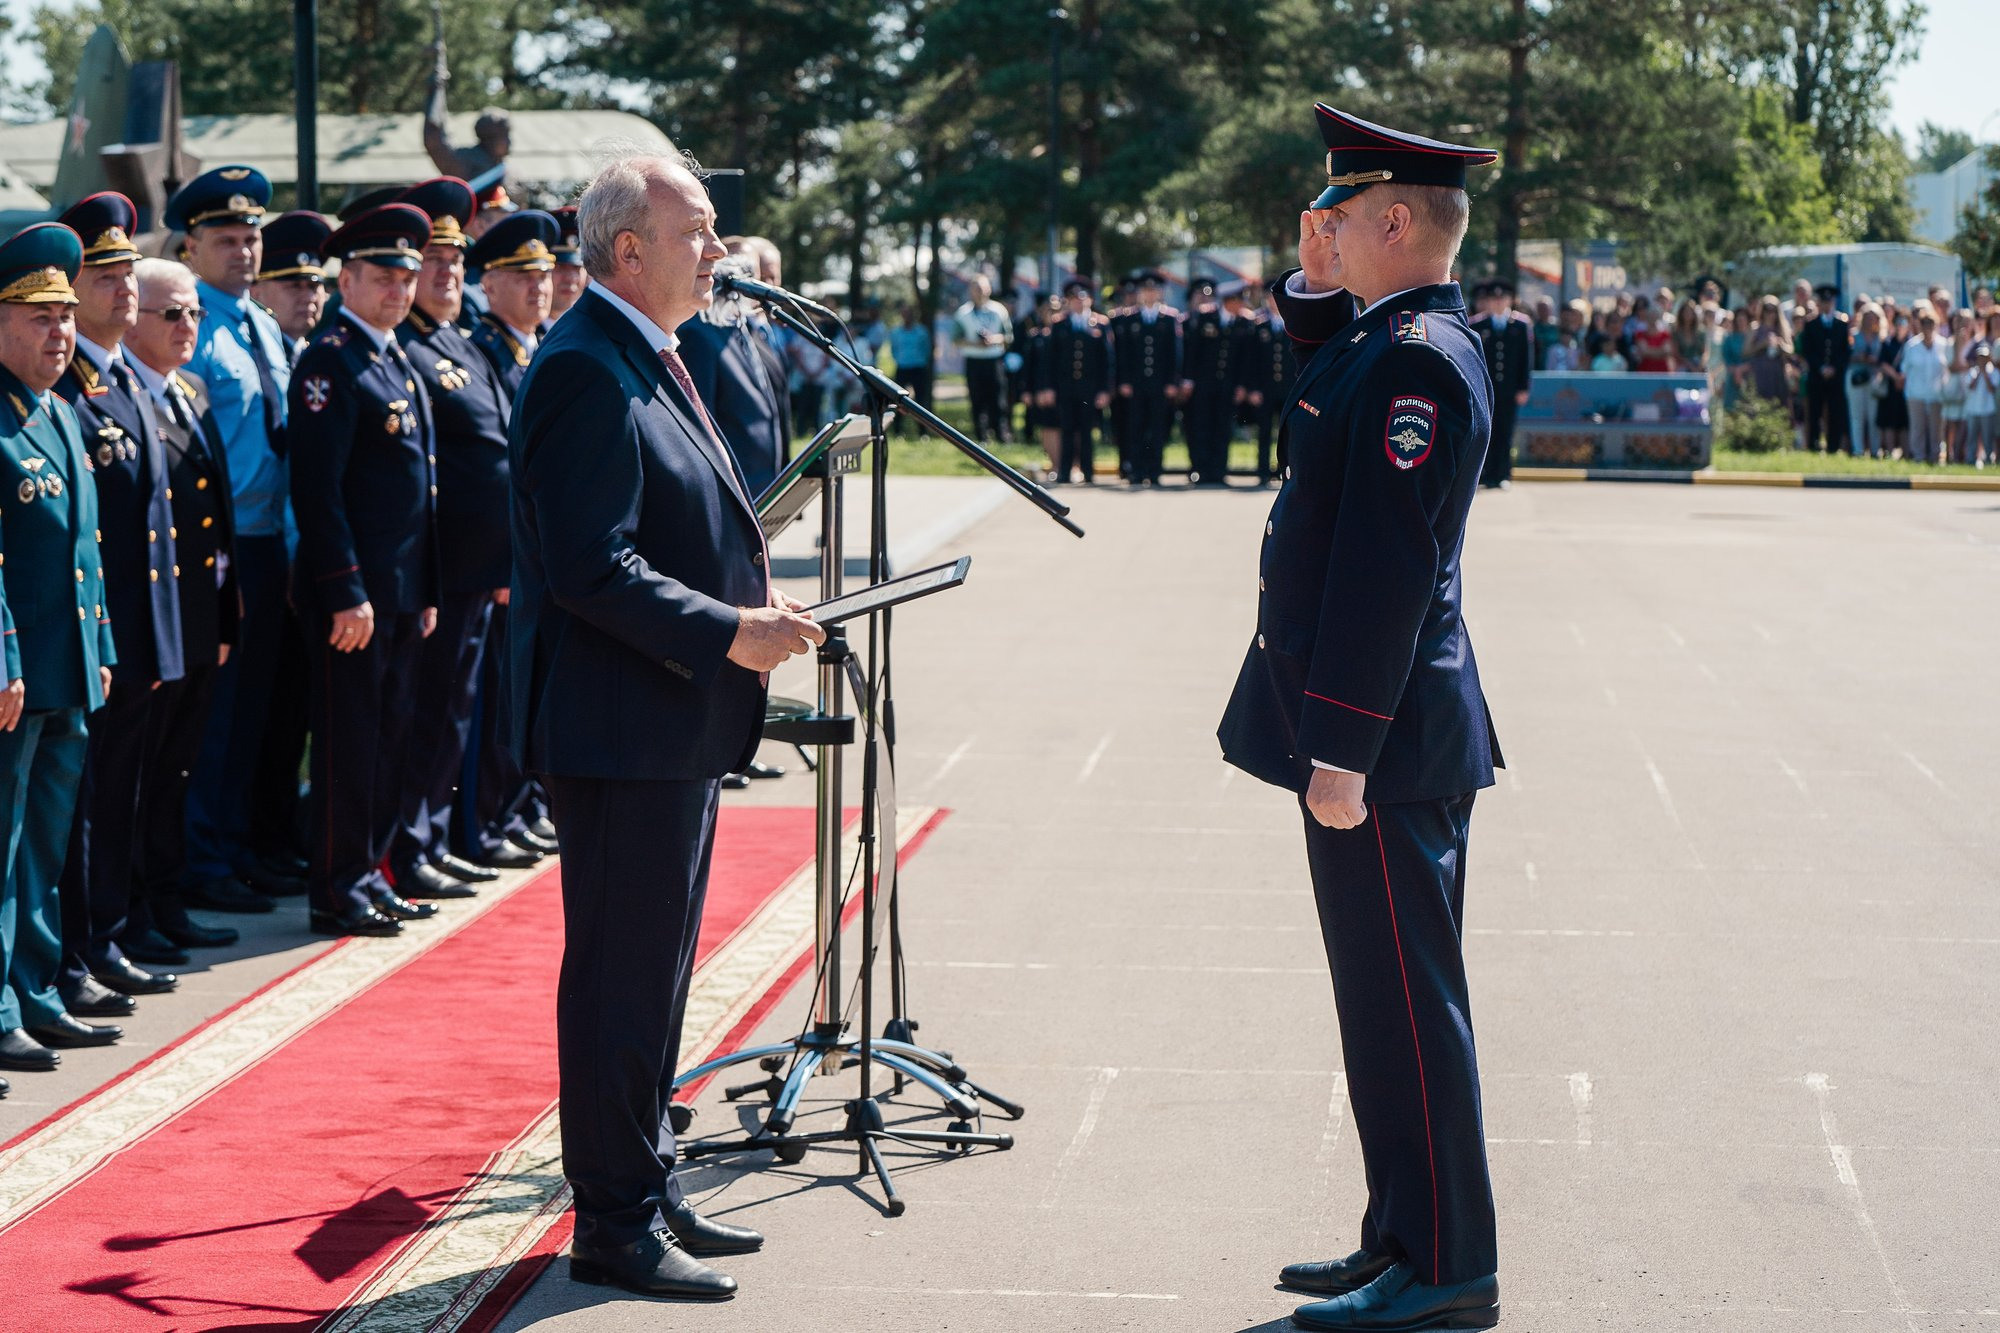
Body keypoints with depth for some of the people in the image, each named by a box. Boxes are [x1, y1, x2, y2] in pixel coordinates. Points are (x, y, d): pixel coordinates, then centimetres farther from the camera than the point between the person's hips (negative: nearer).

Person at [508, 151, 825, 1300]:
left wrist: (751, 591, 9)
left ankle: (650, 1187, 28)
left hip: (678, 728, 11)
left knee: (657, 969, 18)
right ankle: (614, 1223, 5)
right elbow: (593, 570, -24)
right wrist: (728, 633, -22)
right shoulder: (588, 373, -18)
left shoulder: (653, 359, 15)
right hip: (622, 729, -11)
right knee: (623, 978, -3)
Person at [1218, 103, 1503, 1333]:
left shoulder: (1416, 358, -19)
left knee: (1405, 1002, -4)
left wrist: (1342, 753, -23)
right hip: (1376, 731, 10)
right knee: (1391, 999, 16)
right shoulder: (1394, 341, 11)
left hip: (1384, 736, -10)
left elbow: (1386, 564, -23)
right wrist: (1316, 284, 11)